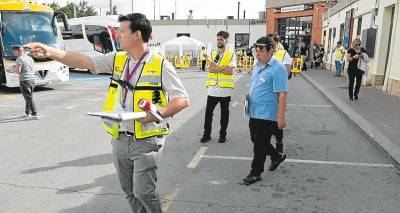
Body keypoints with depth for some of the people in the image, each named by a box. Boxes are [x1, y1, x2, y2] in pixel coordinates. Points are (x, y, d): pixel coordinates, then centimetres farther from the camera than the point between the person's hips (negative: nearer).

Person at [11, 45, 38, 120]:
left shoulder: (19, 59, -10)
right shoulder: (30, 58, 12)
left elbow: (18, 71, -15)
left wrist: (14, 68, 6)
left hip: (24, 81, -7)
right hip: (32, 80, 7)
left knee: (29, 98, -5)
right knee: (28, 97, 16)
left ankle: (34, 114, -6)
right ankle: (27, 113, 25)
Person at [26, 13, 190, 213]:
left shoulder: (160, 64, -9)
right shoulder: (117, 59, 7)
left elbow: (182, 100, -10)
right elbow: (84, 61, 5)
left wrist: (154, 115, -21)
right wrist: (49, 51, -3)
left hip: (146, 140, -5)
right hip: (119, 139, 6)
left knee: (143, 191, -2)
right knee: (129, 190, 16)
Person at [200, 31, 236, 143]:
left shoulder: (231, 54, -3)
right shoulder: (213, 53, 11)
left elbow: (230, 71, -14)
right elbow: (210, 69, -3)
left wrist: (216, 68, -11)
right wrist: (223, 68, -15)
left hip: (225, 88, -4)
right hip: (212, 88, 4)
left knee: (224, 113, 8)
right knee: (208, 111, 6)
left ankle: (223, 135, 21)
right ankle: (206, 134, 18)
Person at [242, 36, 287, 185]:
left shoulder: (277, 69, -16)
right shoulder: (257, 65, 10)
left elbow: (282, 93, -19)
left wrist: (281, 116, -21)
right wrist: (248, 96, 6)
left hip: (267, 114, -8)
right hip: (254, 112, 9)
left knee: (259, 145, 2)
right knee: (256, 140, 19)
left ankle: (256, 173, 19)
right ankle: (277, 157, 42)